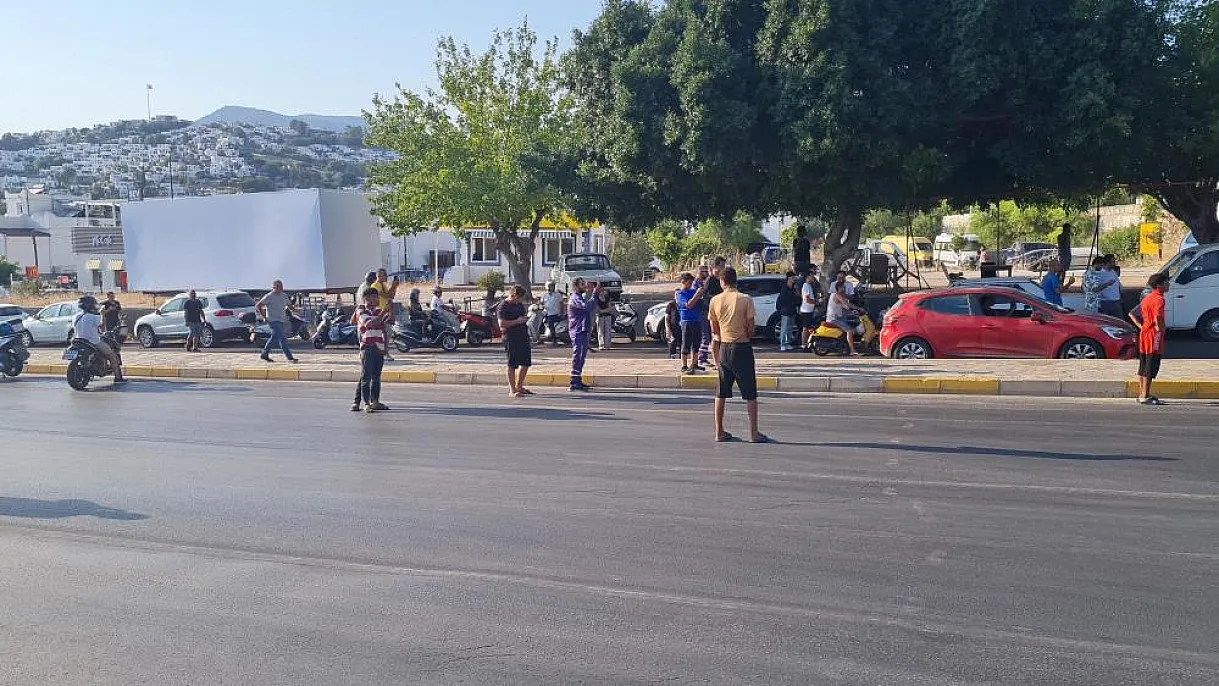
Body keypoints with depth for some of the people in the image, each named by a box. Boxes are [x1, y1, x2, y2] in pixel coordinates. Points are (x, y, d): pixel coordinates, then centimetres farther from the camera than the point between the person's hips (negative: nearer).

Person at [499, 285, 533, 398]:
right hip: (511, 339, -8)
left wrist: (526, 318, 10)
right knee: (512, 365, -4)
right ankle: (512, 391, 2)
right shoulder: (503, 306, -9)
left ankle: (519, 386, 26)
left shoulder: (520, 304, 16)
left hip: (523, 337, 9)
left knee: (526, 363, 12)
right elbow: (502, 323, -18)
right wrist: (517, 321, -19)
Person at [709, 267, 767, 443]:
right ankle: (754, 433, 1)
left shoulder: (715, 300, 0)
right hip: (742, 347, -3)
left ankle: (719, 432, 15)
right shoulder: (745, 299, -9)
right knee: (750, 393, 2)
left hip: (724, 348, 3)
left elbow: (714, 329, 6)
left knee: (721, 392, 11)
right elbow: (751, 326, -7)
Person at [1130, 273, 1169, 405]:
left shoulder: (1147, 298, 15)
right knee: (1150, 368, -5)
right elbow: (1158, 316, -31)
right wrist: (1161, 327, -15)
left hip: (1144, 334, 9)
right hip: (1154, 336, -9)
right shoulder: (1159, 299, -14)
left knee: (1143, 367, 13)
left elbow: (1132, 314, 17)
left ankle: (1142, 394, 19)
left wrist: (1141, 326, 10)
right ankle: (1145, 397, -4)